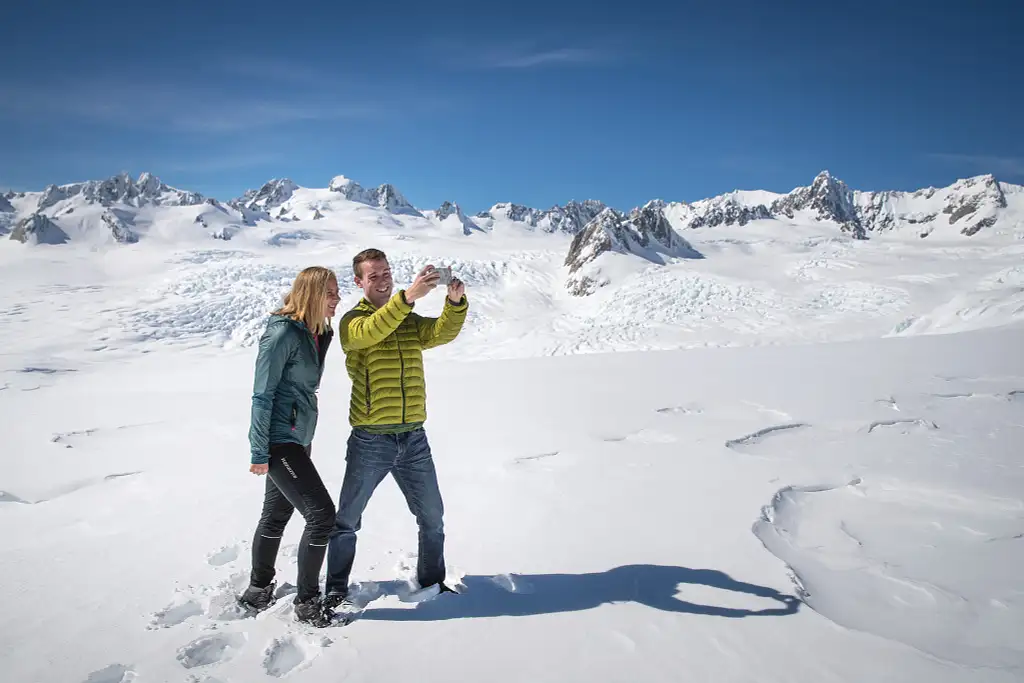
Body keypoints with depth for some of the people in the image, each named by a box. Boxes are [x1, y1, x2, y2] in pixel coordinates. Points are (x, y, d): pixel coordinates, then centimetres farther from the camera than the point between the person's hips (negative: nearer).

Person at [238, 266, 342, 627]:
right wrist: (259, 451, -16)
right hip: (279, 441, -9)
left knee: (277, 515, 18)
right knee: (321, 513, -9)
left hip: (298, 438, 9)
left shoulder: (319, 333, 7)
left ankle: (258, 591, 34)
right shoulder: (283, 333, -19)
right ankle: (307, 601, 6)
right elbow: (262, 394, -17)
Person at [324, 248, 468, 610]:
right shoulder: (352, 322, -4)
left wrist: (456, 302, -29)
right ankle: (336, 591, 24)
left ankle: (432, 582, 33)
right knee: (347, 520, 8)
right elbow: (371, 330, -28)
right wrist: (407, 296, -41)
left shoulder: (410, 321, 10)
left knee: (432, 516, 14)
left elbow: (442, 331, -8)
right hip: (370, 441, -4)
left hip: (414, 438, 5)